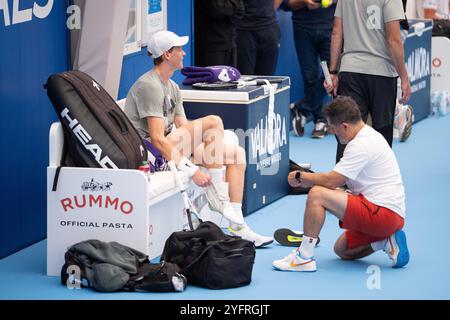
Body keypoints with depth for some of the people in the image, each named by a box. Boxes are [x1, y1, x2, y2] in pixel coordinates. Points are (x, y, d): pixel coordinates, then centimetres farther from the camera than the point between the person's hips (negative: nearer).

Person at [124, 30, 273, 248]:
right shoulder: (149, 86, -14)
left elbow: (184, 131, 14)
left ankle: (238, 226, 0)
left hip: (170, 149, 10)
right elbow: (157, 139, -22)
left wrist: (213, 165, 0)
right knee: (213, 122, -23)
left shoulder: (172, 88, 19)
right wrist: (192, 170, -25)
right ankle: (217, 196, -17)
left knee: (237, 153, 3)